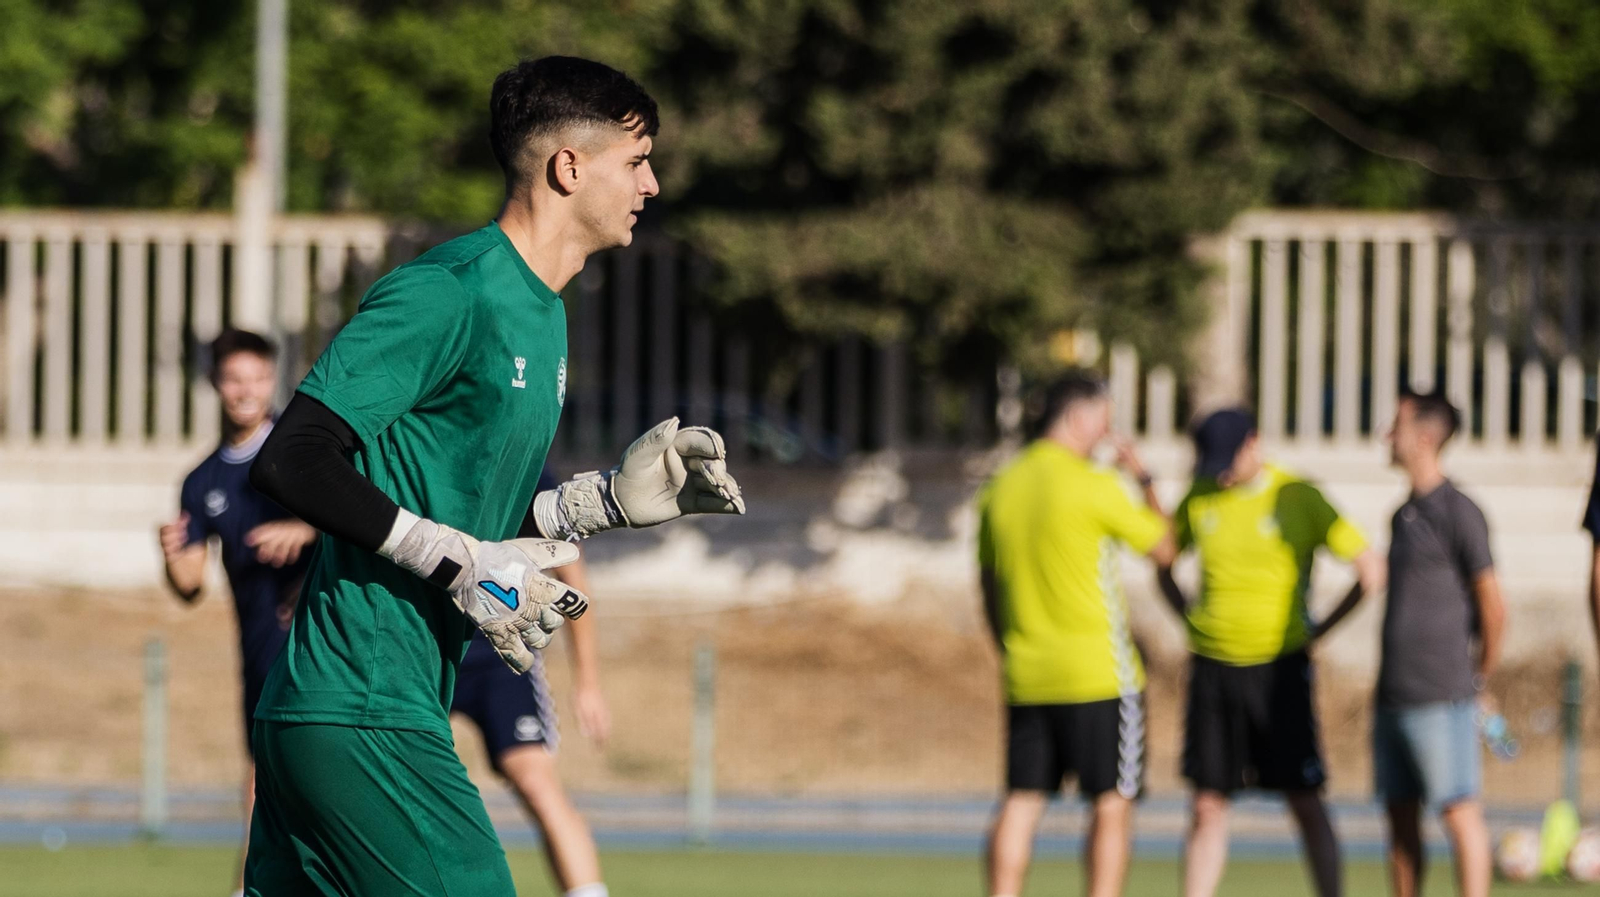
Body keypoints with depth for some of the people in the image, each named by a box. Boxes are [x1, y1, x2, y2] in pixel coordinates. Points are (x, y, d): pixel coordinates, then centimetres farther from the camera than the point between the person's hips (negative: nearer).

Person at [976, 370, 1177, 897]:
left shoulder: (1000, 490, 8)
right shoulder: (1095, 487, -11)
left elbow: (990, 589, 15)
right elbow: (1163, 548, 0)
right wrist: (1144, 480, 12)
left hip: (1026, 675, 6)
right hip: (1098, 674, -6)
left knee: (1020, 803, 6)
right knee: (1112, 804, 0)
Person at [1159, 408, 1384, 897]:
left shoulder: (1298, 497, -7)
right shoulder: (1200, 498, 6)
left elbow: (1370, 570, -5)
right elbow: (1163, 562, 23)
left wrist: (1317, 631, -4)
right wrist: (1191, 621, 10)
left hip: (1279, 668, -3)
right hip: (1212, 668, 3)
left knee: (1306, 802, -2)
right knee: (1207, 807, 3)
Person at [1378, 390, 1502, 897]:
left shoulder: (1458, 513, -8)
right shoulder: (1402, 516, 17)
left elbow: (1492, 607, -6)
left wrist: (1481, 680, 5)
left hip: (1442, 699, -8)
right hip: (1393, 695, 8)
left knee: (1459, 812, -6)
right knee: (1400, 817, 9)